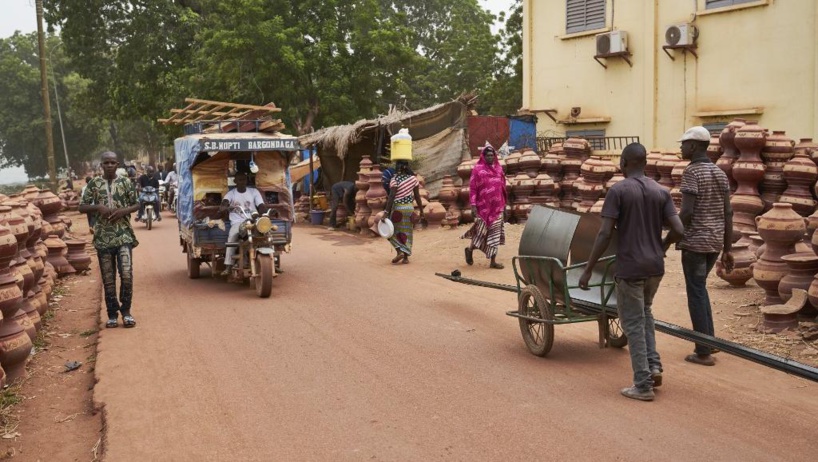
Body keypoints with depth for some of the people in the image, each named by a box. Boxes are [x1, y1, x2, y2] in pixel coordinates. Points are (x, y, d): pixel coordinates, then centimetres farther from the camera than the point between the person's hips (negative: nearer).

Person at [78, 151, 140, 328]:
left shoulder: (125, 182, 4)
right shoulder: (94, 184, 5)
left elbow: (136, 204, 9)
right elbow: (82, 207, 6)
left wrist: (122, 211, -10)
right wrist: (98, 207, -12)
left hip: (124, 235, -1)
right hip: (103, 237, 1)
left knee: (126, 273, -11)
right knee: (108, 278, 6)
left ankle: (126, 310, 6)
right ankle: (112, 314, 16)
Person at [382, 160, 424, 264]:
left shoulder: (395, 179, -11)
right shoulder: (413, 178, 2)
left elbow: (391, 196, -17)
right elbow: (417, 196, 5)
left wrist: (386, 211, -16)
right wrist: (421, 210, 13)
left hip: (397, 208, -4)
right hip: (410, 207, 4)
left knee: (393, 231, 11)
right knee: (407, 233, 11)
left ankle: (400, 252, -5)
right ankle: (406, 257, 11)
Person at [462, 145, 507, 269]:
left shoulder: (499, 168, 9)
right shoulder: (478, 169, -4)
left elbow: (502, 188, 13)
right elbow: (472, 188, -6)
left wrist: (504, 205, 12)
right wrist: (473, 205, -14)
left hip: (497, 206, 4)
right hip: (483, 206, -4)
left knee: (495, 232, 4)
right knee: (482, 231, -3)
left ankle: (493, 261, 10)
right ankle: (470, 249, 26)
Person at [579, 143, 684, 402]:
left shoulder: (617, 191, -11)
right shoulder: (661, 192, 4)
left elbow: (605, 234, -16)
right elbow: (678, 231, -1)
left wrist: (587, 270, -10)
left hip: (630, 269, -5)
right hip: (656, 267, 6)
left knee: (633, 324, 4)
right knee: (644, 312, 27)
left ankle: (643, 385, 7)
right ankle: (654, 366, 16)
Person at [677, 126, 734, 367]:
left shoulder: (691, 172, -12)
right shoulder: (720, 173, 11)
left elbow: (686, 212, -19)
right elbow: (728, 213, 10)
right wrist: (727, 249, 14)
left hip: (695, 242, -8)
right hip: (715, 242, 8)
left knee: (696, 294, 0)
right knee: (699, 289, 22)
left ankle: (703, 352, 4)